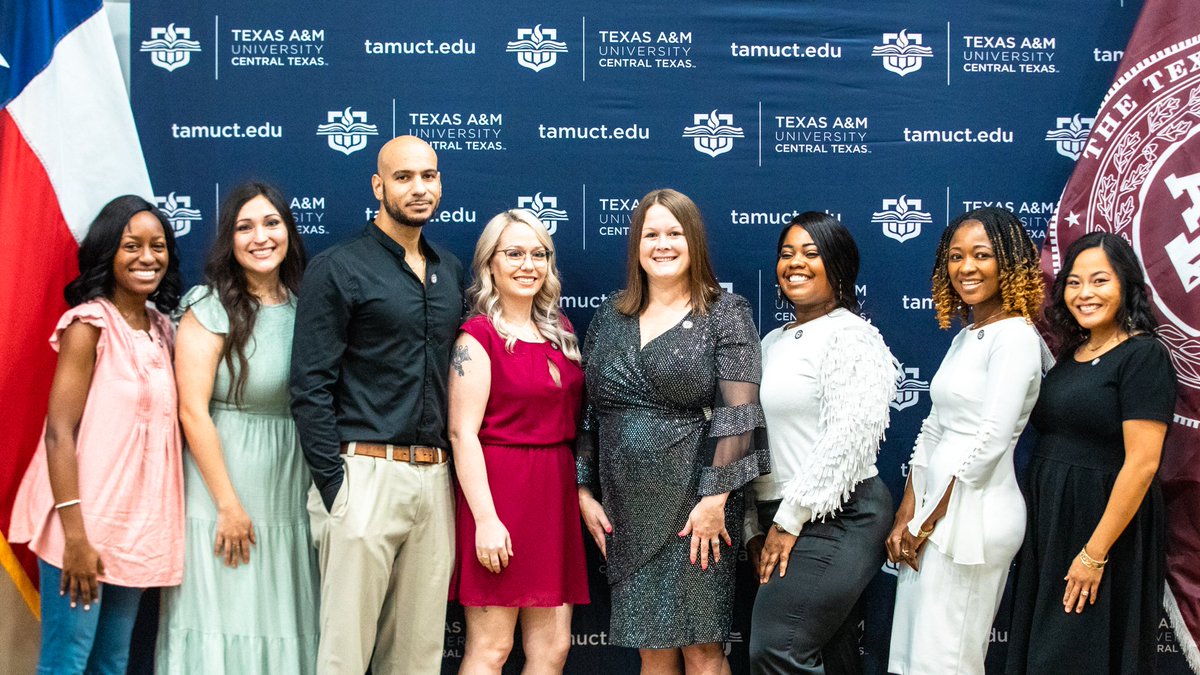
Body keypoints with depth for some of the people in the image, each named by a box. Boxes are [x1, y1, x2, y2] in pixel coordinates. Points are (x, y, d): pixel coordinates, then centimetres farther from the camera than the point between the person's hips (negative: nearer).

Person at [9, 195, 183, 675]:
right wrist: (75, 535, -20)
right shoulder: (90, 324, -9)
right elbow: (59, 432, -14)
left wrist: (158, 529, 8)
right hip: (86, 525, -7)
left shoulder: (161, 328, 11)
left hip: (139, 525, 7)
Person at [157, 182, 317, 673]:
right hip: (224, 487, -5)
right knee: (223, 619, 1)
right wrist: (229, 506, -13)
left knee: (281, 620, 10)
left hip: (291, 492, 5)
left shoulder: (303, 308, 8)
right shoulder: (211, 310, -7)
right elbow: (193, 412, -12)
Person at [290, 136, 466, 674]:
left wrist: (449, 475, 11)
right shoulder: (337, 269, -3)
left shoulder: (450, 271, 15)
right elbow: (311, 387, -7)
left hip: (435, 480, 6)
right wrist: (335, 486, -13)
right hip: (367, 473, -5)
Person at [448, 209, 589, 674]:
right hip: (499, 490, -7)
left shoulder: (560, 331, 14)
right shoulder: (478, 335, -6)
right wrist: (486, 518, -19)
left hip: (556, 493, 7)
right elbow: (463, 432, -12)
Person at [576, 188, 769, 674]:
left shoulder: (725, 314, -3)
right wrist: (584, 491, 8)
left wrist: (715, 498, -17)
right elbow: (589, 412, 14)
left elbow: (737, 414, -10)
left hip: (694, 506, -4)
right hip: (628, 511, 4)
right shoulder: (611, 318, 11)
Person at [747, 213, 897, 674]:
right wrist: (754, 528, 14)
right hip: (779, 520, 8)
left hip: (836, 517, -8)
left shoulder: (851, 337, -8)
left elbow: (848, 439, -18)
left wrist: (790, 519, -16)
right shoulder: (773, 343, 18)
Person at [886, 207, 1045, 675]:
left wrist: (929, 520, -11)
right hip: (936, 511, 9)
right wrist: (907, 514, 5)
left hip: (975, 514, -8)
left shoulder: (1014, 336, -13)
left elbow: (991, 440, -19)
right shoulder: (965, 336, 14)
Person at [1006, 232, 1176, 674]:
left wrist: (1095, 552, -21)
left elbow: (1142, 463, -19)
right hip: (1050, 521, 8)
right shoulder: (1071, 355, 11)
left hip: (1106, 524, -8)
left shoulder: (1143, 356, -12)